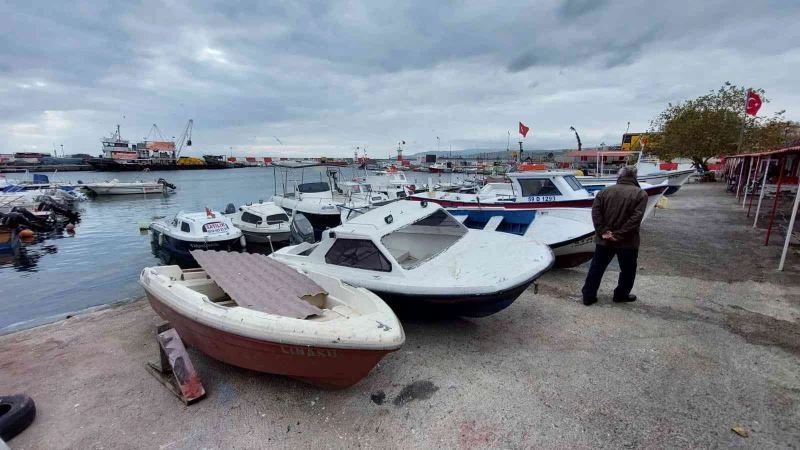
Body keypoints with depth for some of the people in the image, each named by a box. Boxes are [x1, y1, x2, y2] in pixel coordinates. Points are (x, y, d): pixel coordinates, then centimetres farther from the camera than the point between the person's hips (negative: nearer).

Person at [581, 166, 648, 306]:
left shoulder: (605, 191, 4)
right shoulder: (641, 194, -5)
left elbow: (595, 211, -5)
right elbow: (636, 218, -17)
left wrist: (603, 231, -8)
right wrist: (619, 235, -16)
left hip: (604, 240, 3)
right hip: (627, 241, -3)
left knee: (596, 268, 10)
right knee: (628, 270, 18)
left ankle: (588, 296, 14)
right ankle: (621, 295, 29)